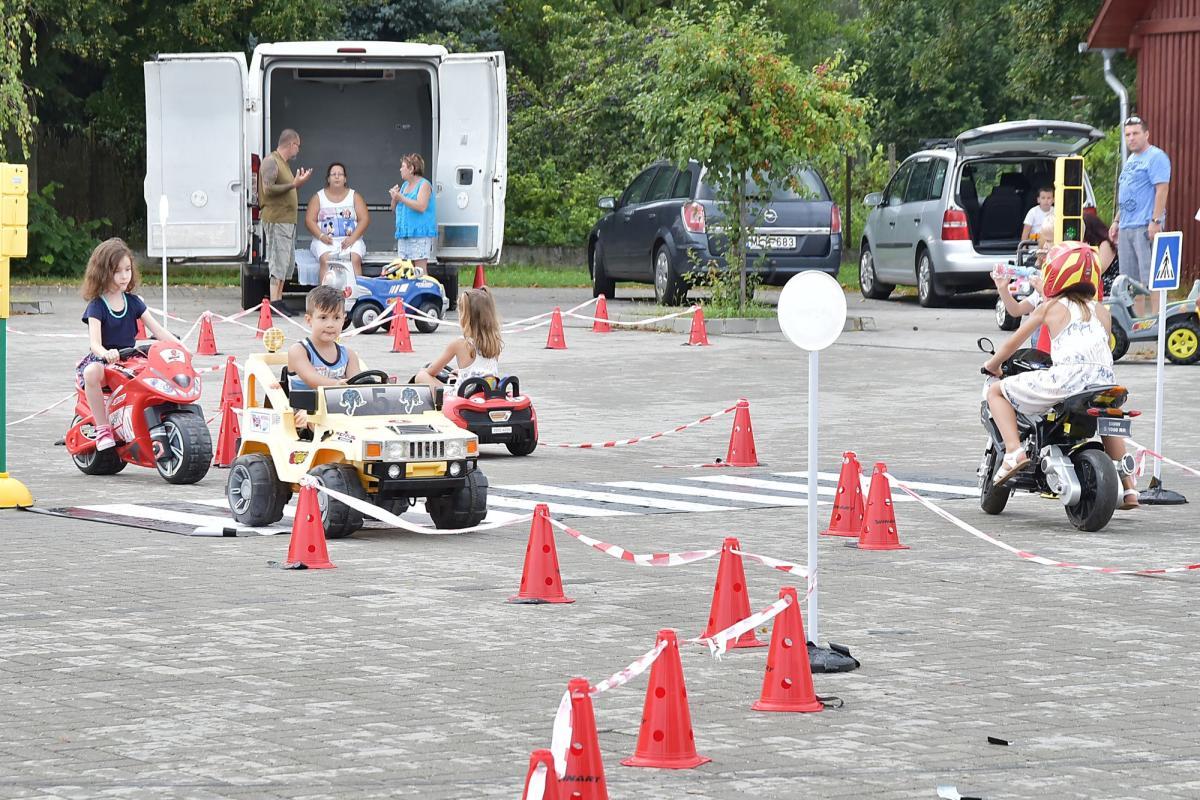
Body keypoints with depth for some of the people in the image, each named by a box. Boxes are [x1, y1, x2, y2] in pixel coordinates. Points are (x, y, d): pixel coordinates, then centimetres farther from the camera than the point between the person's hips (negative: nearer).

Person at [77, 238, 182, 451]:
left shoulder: (133, 302, 7)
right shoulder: (97, 306, -7)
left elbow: (157, 330, 3)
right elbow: (95, 342, -20)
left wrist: (180, 346, -13)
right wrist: (106, 354, -43)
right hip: (101, 359, -4)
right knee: (91, 372, -39)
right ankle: (102, 429, -29)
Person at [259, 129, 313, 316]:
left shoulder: (283, 163, 21)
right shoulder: (271, 162, -10)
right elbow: (268, 189, -20)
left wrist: (298, 181, 20)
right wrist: (294, 184, -20)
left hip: (287, 219, 10)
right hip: (276, 220, -10)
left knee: (288, 262, 10)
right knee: (279, 260, -12)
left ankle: (279, 300, 14)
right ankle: (275, 302, -13)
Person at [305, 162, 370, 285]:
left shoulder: (354, 196, 14)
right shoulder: (318, 197, 14)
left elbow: (365, 219, 4)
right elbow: (309, 220, 6)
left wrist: (352, 238, -12)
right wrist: (321, 236, -13)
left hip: (350, 241, 0)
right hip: (326, 241, 0)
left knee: (355, 259, -31)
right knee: (326, 260, -32)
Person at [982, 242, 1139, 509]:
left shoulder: (1051, 307, 16)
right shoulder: (1101, 311, 25)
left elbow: (1014, 341, 22)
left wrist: (992, 364, 40)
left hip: (1068, 375, -5)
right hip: (1104, 376, 5)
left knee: (997, 391, 12)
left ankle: (1014, 450, -11)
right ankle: (1128, 489, 34)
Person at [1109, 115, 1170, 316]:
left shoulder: (1156, 157, -7)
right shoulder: (1130, 160, 22)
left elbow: (1162, 190, -16)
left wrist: (1155, 221, -23)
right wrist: (1116, 221, 24)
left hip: (1146, 226, -10)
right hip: (1126, 228, 10)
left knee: (1151, 277, -12)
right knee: (1131, 279, 10)